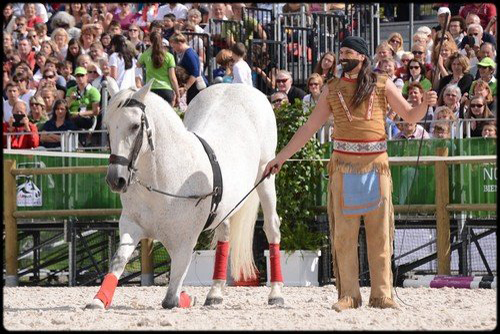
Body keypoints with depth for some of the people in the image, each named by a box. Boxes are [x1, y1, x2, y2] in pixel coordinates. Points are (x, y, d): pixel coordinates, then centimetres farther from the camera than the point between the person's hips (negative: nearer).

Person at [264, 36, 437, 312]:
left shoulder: (382, 85, 7)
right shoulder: (332, 89, 10)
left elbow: (410, 116, 8)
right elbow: (309, 128, 14)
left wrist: (425, 104, -14)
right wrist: (281, 157, 12)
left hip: (376, 165, -1)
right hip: (344, 165, 1)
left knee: (380, 231, -1)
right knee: (343, 232, -2)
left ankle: (382, 294, 2)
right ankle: (348, 294, 3)